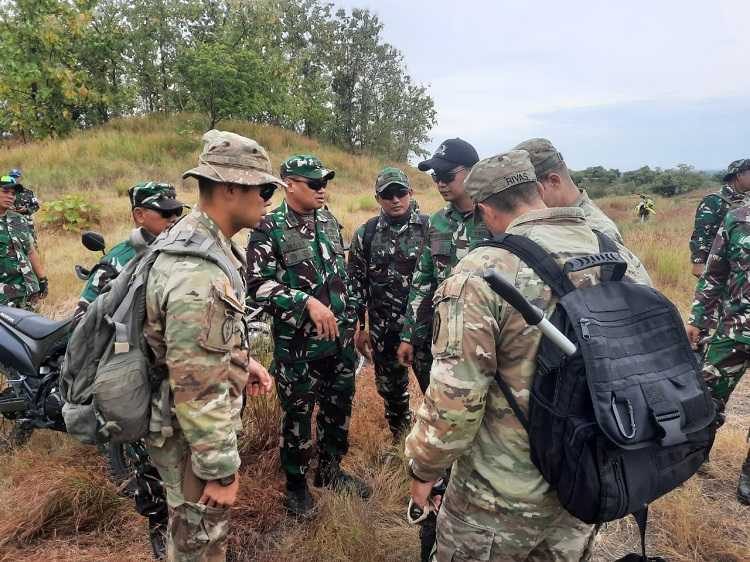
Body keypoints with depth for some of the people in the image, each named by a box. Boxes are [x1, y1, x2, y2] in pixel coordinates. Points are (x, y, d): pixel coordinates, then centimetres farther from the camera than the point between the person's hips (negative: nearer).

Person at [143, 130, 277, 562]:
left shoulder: (197, 237, 1)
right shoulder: (199, 274, -33)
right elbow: (198, 390, -30)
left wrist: (243, 361, 7)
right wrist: (220, 470, -20)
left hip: (198, 418, 9)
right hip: (193, 432, -9)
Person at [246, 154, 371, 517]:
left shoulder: (329, 221, 8)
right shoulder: (269, 229, -12)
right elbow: (258, 287, -19)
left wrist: (352, 320, 15)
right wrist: (307, 302, -27)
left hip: (339, 339, 6)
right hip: (297, 344, -6)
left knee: (339, 406, 17)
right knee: (297, 414, 10)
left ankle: (330, 470, 39)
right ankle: (296, 483, 31)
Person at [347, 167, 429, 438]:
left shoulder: (429, 228, -6)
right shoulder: (365, 233, 1)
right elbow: (356, 283, 5)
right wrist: (358, 327, 5)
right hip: (383, 329, 3)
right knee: (389, 386, 17)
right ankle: (400, 439, 39)